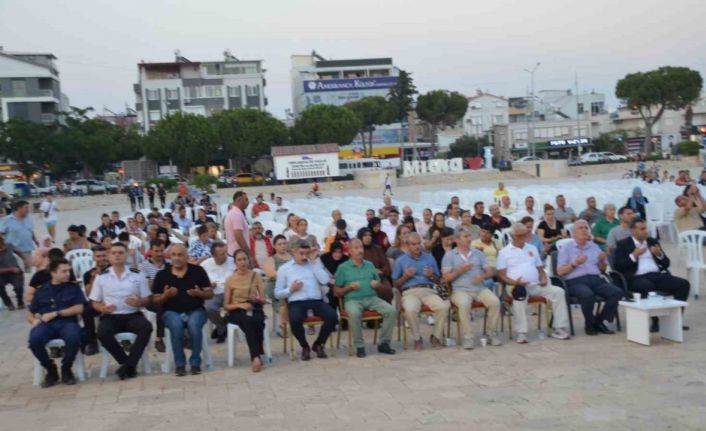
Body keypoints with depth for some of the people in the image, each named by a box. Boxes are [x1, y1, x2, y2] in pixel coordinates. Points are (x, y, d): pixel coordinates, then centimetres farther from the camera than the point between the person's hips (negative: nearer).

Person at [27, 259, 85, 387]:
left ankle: (66, 369, -9)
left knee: (73, 337, -37)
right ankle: (51, 370, -8)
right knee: (34, 339, -34)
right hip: (46, 324, 1)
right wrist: (34, 320, -6)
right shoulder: (41, 291, 18)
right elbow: (29, 314, 19)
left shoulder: (73, 287, 15)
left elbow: (79, 309, 2)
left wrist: (55, 313, -6)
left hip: (67, 322, -1)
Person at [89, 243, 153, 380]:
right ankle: (128, 364, -19)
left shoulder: (137, 275, 7)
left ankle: (128, 365, -26)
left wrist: (139, 302, -15)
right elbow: (95, 302, 9)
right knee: (102, 333, -33)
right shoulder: (101, 277, 8)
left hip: (132, 315, 0)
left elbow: (147, 300, 8)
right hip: (110, 316, 0)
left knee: (146, 327, -32)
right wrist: (103, 308, -14)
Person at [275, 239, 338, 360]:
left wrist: (313, 262, 1)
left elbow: (325, 281, -2)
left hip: (317, 301, 2)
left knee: (333, 316, -27)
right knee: (295, 321, -36)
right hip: (297, 302, -2)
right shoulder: (284, 268, 12)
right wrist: (290, 289, -9)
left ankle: (318, 344, 1)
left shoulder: (315, 264, 17)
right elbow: (277, 294, 10)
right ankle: (305, 346, -3)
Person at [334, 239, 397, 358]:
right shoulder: (343, 267, 8)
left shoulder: (370, 265, 20)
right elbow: (337, 292, 7)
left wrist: (377, 284, 1)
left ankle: (384, 343, -9)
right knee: (354, 313, -38)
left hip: (372, 298, 4)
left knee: (391, 311, -21)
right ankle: (359, 346, -22)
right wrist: (349, 287, -10)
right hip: (353, 300, -4)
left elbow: (380, 284, 24)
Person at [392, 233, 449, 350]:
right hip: (410, 292, -2)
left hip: (428, 290, 2)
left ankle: (436, 336, -7)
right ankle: (417, 338, -13)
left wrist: (431, 276, -1)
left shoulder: (430, 258, 20)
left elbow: (438, 281, 21)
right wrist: (405, 277, -5)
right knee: (410, 310, -36)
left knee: (443, 307, -29)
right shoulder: (400, 260, 15)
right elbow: (396, 284, 13)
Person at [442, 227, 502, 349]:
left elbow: (490, 271, 12)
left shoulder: (478, 253, 18)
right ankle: (467, 337, -25)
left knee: (495, 302, -24)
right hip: (461, 290, -3)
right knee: (464, 304, -36)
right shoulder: (449, 255, 8)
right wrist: (460, 271, -12)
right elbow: (446, 278, 1)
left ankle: (492, 334, -7)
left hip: (480, 288, 3)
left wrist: (482, 276, -9)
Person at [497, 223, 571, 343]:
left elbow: (540, 269, 23)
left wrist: (544, 279, -1)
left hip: (535, 285, 5)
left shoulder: (532, 249, 23)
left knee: (558, 291, -18)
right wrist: (514, 282, -19)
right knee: (519, 294, -40)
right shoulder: (504, 252, 8)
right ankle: (521, 333, -37)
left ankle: (559, 328, -14)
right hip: (516, 286, -5)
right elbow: (501, 275, 0)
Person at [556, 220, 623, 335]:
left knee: (617, 292, -21)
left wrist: (602, 261, 0)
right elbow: (560, 271, -1)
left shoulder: (594, 246, 21)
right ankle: (589, 324, -11)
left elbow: (602, 269, 22)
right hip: (575, 281, -5)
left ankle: (598, 321, -8)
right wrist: (575, 263, -14)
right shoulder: (566, 248, 7)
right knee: (588, 295, -37)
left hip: (595, 279, 5)